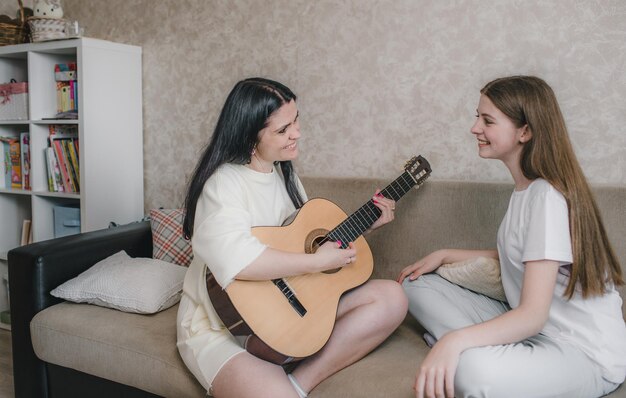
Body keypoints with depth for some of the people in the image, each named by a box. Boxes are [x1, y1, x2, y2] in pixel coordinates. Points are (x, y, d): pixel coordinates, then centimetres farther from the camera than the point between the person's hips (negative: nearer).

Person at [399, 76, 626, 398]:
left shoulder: (547, 197, -21)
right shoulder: (524, 188, 7)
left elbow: (533, 315, -26)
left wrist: (455, 339, -41)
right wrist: (444, 255, 11)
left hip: (584, 354, -9)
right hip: (525, 326, 9)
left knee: (474, 371, -41)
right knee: (416, 285, 3)